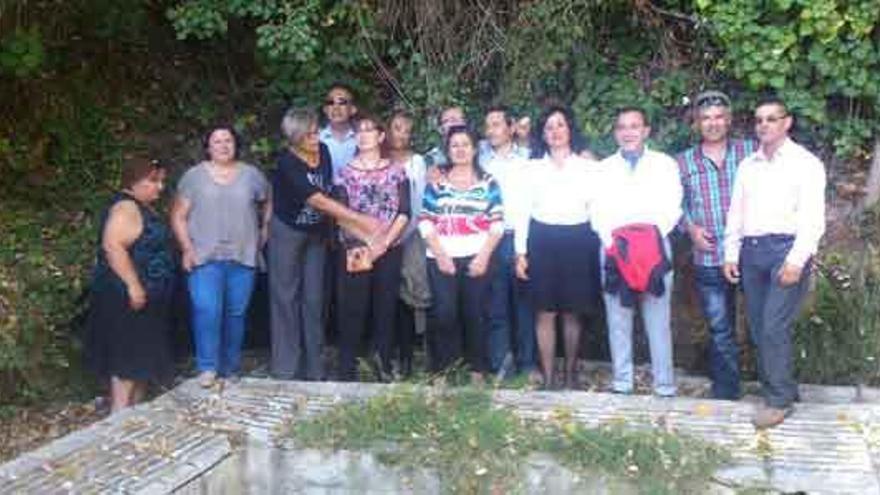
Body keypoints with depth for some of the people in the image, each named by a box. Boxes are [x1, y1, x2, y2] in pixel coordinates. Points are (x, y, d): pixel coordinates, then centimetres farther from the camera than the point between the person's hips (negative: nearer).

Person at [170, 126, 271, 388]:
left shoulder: (252, 175, 8)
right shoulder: (194, 176, 4)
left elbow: (267, 206, 19)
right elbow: (178, 216, 3)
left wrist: (263, 234, 9)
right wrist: (187, 248, -5)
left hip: (243, 258, 2)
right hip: (205, 258, -2)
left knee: (236, 314, 6)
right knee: (207, 311, -14)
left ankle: (231, 370, 18)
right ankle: (207, 368, -6)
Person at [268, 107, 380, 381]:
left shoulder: (323, 152, -7)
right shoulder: (287, 163, -24)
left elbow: (328, 196, -7)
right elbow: (319, 201, -30)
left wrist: (355, 229, -17)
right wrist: (361, 219, -33)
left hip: (316, 233, 5)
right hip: (287, 232, -5)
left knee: (314, 299, 7)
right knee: (286, 298, 1)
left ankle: (314, 368, 14)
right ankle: (286, 370, 8)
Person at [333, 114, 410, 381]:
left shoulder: (396, 171, 6)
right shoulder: (346, 172, 5)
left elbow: (404, 212, 0)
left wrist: (384, 243, -11)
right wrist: (361, 246, -14)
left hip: (389, 249, 1)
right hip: (355, 250, -1)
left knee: (386, 305, 4)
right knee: (352, 307, -1)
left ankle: (383, 363, 15)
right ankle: (347, 367, 6)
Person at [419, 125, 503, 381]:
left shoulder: (488, 181, 8)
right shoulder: (436, 181, 8)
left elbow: (497, 222, 2)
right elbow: (425, 221, 1)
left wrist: (484, 256, -9)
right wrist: (440, 255, -9)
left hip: (477, 258, 0)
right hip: (442, 258, 0)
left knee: (474, 313, 3)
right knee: (444, 313, -9)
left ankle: (477, 368, 15)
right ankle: (443, 368, 6)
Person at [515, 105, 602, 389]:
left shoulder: (587, 167, 7)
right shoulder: (533, 168, 8)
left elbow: (597, 208, 4)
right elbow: (522, 211, 5)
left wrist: (603, 245, -4)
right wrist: (520, 252, -1)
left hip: (578, 241, 0)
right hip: (543, 241, 0)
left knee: (572, 312, 7)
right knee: (545, 312, 0)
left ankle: (571, 373, 20)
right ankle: (548, 377, 8)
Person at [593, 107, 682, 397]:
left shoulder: (665, 164, 9)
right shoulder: (604, 168, 13)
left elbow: (672, 209, 1)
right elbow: (599, 212, 6)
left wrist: (653, 236, -13)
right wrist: (611, 241, -10)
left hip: (656, 248, -1)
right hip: (614, 250, 2)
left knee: (658, 321, -1)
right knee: (618, 321, 5)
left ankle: (665, 386, 6)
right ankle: (621, 383, 13)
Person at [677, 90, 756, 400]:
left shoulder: (750, 151, 1)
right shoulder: (684, 162, 6)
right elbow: (677, 203, 13)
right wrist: (691, 227, -4)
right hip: (708, 259, 1)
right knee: (720, 331, 10)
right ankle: (725, 392, 23)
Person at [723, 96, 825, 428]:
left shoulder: (805, 163, -1)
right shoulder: (747, 165, 16)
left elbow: (813, 218, -8)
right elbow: (735, 213, 17)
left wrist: (796, 260, -17)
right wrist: (731, 254, 10)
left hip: (786, 248, -6)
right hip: (751, 250, 6)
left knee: (774, 328, -10)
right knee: (759, 329, 8)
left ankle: (779, 400, 3)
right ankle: (782, 388, 21)